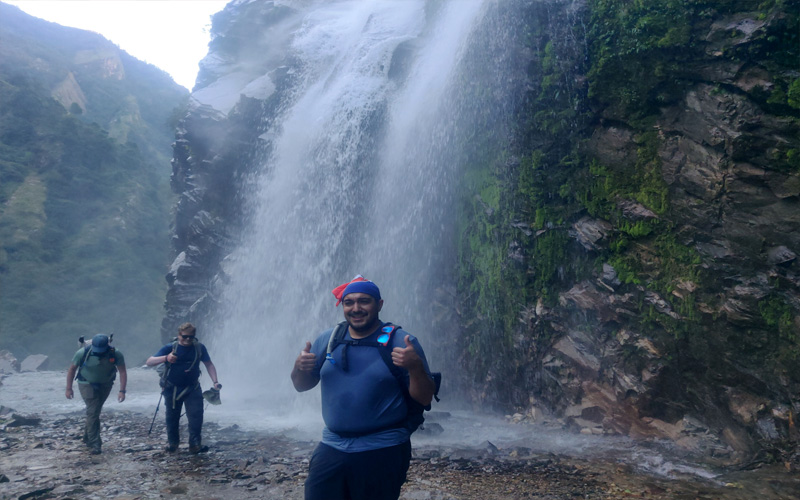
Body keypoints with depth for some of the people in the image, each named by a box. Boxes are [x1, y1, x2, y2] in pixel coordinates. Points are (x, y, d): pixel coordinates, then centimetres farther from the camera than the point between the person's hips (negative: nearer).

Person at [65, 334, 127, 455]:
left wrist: (122, 391, -26)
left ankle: (87, 437, 35)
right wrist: (69, 388, -7)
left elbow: (123, 372, -18)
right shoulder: (83, 353, -25)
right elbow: (72, 369, -9)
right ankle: (95, 444, -11)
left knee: (96, 411, 13)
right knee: (92, 412, -14)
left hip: (105, 385, 2)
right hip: (87, 384, -2)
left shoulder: (115, 354, -25)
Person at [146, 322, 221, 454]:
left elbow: (209, 364, 0)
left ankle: (195, 445, 0)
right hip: (172, 389, 0)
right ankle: (172, 443, 33)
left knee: (196, 416, -11)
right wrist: (165, 358, -38)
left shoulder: (199, 348, -9)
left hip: (192, 388, 0)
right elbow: (149, 362, -19)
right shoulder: (170, 348, -13)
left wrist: (215, 381, -13)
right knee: (172, 417, 11)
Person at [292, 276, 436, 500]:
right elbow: (302, 386, 12)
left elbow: (424, 399, -7)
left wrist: (416, 367, -26)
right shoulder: (328, 339, 4)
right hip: (331, 448, 3)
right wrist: (299, 367, -10)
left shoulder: (402, 343, -7)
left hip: (383, 453, -3)